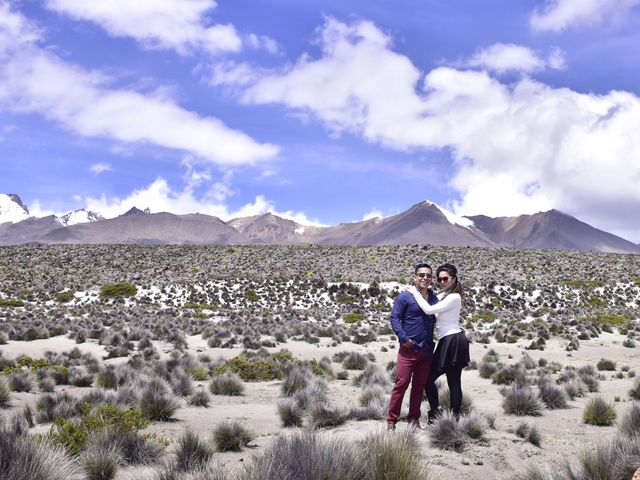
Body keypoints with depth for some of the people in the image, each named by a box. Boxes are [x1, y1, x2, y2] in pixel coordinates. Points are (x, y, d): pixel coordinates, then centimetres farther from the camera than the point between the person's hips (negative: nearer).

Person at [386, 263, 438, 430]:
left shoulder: (434, 298, 11)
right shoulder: (405, 297, -4)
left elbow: (438, 319, 19)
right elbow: (395, 318, -7)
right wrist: (403, 338, -17)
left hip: (427, 350, 5)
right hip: (408, 349, -5)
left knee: (419, 385, 10)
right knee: (401, 383, -6)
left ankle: (414, 419, 20)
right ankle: (391, 421, 0)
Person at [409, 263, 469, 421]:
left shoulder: (454, 297, -12)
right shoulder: (442, 296, 16)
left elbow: (429, 309, -19)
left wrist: (415, 293, -10)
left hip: (453, 341, -10)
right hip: (446, 342, 10)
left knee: (453, 382, -4)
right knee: (428, 377, 9)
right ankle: (436, 412, 12)